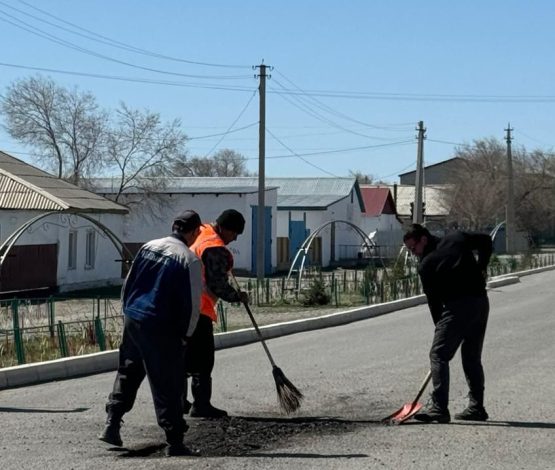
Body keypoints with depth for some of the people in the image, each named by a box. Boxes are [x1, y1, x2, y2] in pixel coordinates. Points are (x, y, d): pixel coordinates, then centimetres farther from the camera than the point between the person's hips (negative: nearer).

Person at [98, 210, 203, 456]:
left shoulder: (148, 247, 8)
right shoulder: (189, 259, -9)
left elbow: (128, 283, 13)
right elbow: (193, 304, -9)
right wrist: (185, 334, 3)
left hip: (132, 319, 6)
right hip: (161, 328, -6)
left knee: (127, 373, 21)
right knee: (168, 385, 1)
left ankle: (112, 425, 18)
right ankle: (175, 442, 6)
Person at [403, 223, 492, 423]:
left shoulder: (425, 265, -2)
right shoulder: (457, 238, 11)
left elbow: (433, 300, 1)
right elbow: (485, 240, 22)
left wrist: (440, 326, 10)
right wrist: (481, 268, 25)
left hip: (457, 306, -7)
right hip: (481, 302, 7)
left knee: (438, 355, -5)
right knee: (472, 358, 17)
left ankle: (439, 408, -15)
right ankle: (476, 407, 19)